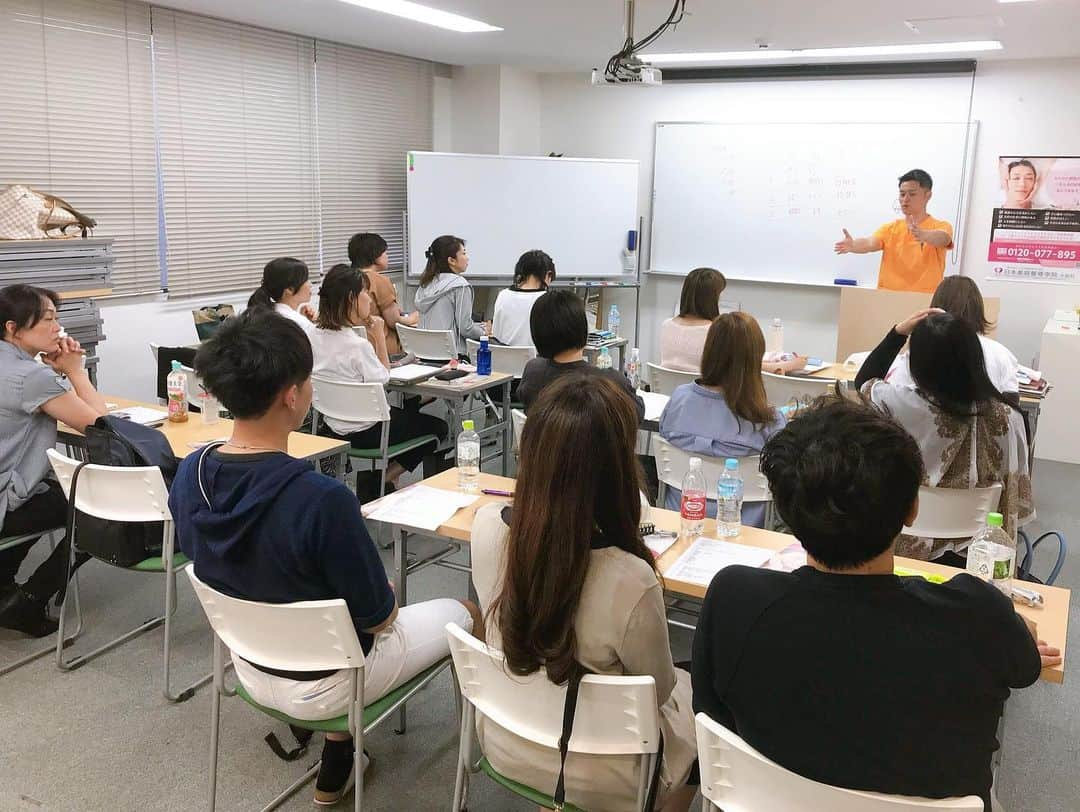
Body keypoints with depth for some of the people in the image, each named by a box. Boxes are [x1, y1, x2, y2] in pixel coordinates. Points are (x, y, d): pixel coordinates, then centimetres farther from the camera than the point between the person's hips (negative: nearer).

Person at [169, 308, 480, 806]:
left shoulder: (188, 476, -14)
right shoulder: (323, 500, -35)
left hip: (251, 665, 6)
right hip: (321, 685, -6)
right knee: (464, 614, 15)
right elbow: (377, 616, -21)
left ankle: (337, 772, 31)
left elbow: (232, 573, 3)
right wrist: (385, 593, 3)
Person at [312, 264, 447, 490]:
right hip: (365, 432, -8)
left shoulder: (316, 335, -3)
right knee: (438, 428, 12)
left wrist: (372, 336, 1)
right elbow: (383, 378, -12)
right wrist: (379, 337, -12)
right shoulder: (357, 345, -28)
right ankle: (387, 478, 12)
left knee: (407, 412, 32)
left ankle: (382, 477, 24)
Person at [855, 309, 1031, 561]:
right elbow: (1017, 488, -3)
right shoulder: (1007, 417, -16)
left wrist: (900, 331, -5)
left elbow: (863, 380, 1)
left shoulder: (903, 405, -22)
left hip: (913, 548, -2)